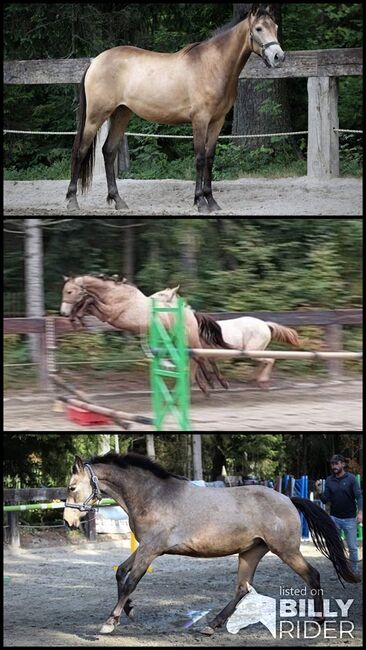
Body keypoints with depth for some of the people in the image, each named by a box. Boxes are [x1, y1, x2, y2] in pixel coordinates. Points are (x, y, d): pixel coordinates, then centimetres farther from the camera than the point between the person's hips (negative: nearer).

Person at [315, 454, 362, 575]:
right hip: (334, 518, 3)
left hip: (349, 518, -3)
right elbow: (325, 500, 4)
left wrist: (360, 512, -22)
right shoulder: (329, 480, 3)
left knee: (352, 547, 0)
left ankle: (355, 570, 10)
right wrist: (319, 491, -14)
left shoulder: (351, 478, -6)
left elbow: (358, 496, -9)